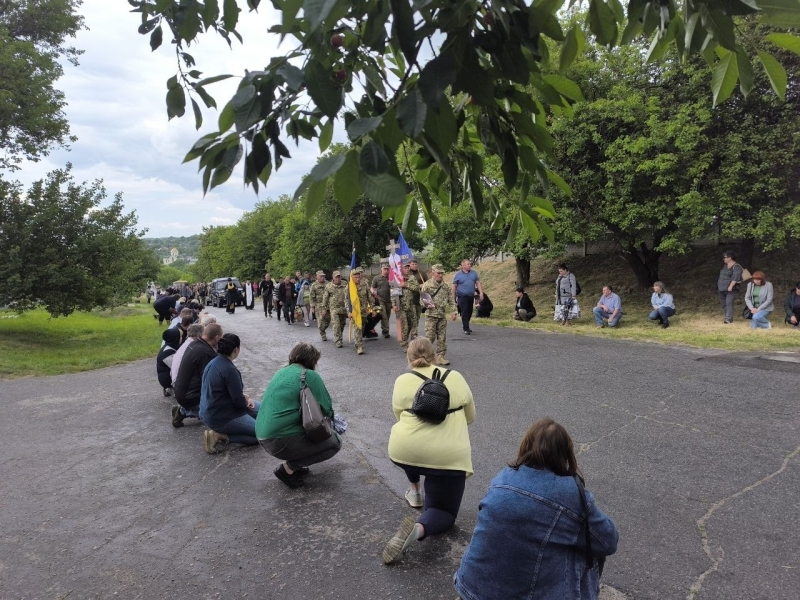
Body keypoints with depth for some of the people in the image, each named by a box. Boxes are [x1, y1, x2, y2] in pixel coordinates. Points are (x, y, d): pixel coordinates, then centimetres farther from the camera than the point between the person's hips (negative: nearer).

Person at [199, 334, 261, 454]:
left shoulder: (214, 362, 4)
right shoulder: (229, 369, -24)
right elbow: (239, 402, -21)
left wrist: (244, 397, 5)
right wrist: (246, 401, 2)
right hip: (220, 418, -10)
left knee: (260, 407, 20)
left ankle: (221, 430, 7)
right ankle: (220, 436, -8)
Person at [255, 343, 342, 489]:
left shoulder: (281, 372, 17)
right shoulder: (310, 375, -6)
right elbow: (326, 409, -4)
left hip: (263, 438, 9)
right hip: (281, 441, -8)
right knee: (335, 442, 7)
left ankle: (293, 463, 15)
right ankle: (288, 468, 1)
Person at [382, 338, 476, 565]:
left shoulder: (402, 381, 6)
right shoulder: (455, 377, 9)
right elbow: (470, 417, 19)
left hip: (403, 451, 2)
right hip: (448, 457, -1)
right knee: (443, 512, 14)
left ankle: (414, 491, 33)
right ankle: (418, 528, -16)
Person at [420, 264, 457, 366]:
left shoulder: (446, 286, 10)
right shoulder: (427, 285, -4)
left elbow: (450, 301, 15)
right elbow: (421, 299, -2)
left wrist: (453, 312, 6)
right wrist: (426, 304, -22)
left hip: (442, 315, 5)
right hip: (431, 315, -5)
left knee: (442, 338, 6)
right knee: (429, 337, -3)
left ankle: (440, 356, 13)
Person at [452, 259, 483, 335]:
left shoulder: (474, 273, 9)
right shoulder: (458, 275, -2)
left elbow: (478, 283, 10)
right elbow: (454, 287, 0)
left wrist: (481, 293, -3)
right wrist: (454, 299, -1)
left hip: (471, 296, 4)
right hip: (462, 296, -4)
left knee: (469, 312, 10)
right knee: (464, 312, -8)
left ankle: (466, 326, 27)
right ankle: (466, 329, -4)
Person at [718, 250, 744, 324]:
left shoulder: (736, 266, -12)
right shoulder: (725, 266, 14)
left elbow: (736, 277, -22)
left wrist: (731, 286, -27)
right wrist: (719, 286, 17)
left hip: (730, 289, -9)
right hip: (722, 288, 9)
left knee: (729, 303, -13)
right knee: (723, 303, 10)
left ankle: (729, 319, -12)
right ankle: (727, 317, 19)